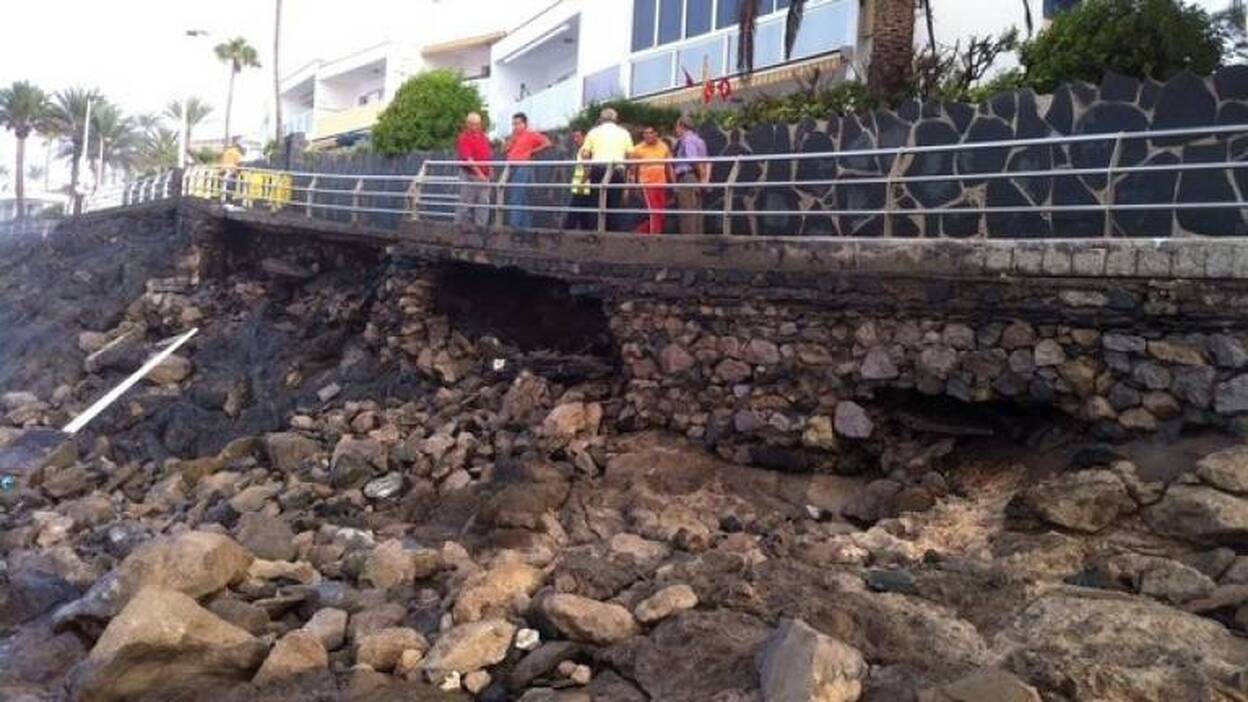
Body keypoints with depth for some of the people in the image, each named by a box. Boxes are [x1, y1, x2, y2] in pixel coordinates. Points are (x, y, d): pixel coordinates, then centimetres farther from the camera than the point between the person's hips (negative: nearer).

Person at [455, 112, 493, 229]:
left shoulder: (483, 136, 13)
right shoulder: (464, 138, -10)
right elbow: (467, 158, -19)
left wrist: (489, 168, 18)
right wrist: (479, 172, -25)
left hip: (484, 175, 7)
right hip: (470, 175, -7)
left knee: (484, 202, 5)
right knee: (466, 202, -1)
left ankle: (481, 226, 9)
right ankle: (460, 226, 7)